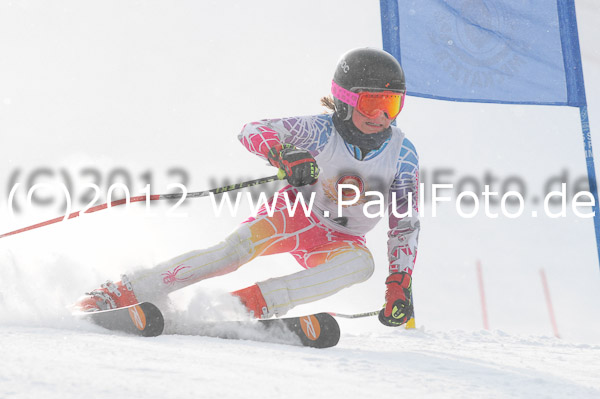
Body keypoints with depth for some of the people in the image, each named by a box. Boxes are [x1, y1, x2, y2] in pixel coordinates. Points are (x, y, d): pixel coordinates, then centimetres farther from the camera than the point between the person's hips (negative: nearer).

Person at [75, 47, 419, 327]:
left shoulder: (402, 154, -13)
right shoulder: (321, 132, -19)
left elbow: (407, 222, -6)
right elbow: (253, 131, -26)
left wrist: (400, 283, -17)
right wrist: (284, 155, -48)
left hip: (343, 239, 3)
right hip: (294, 213, -2)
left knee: (362, 263, -34)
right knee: (239, 247, -32)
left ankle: (253, 303, -38)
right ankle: (121, 293, -28)